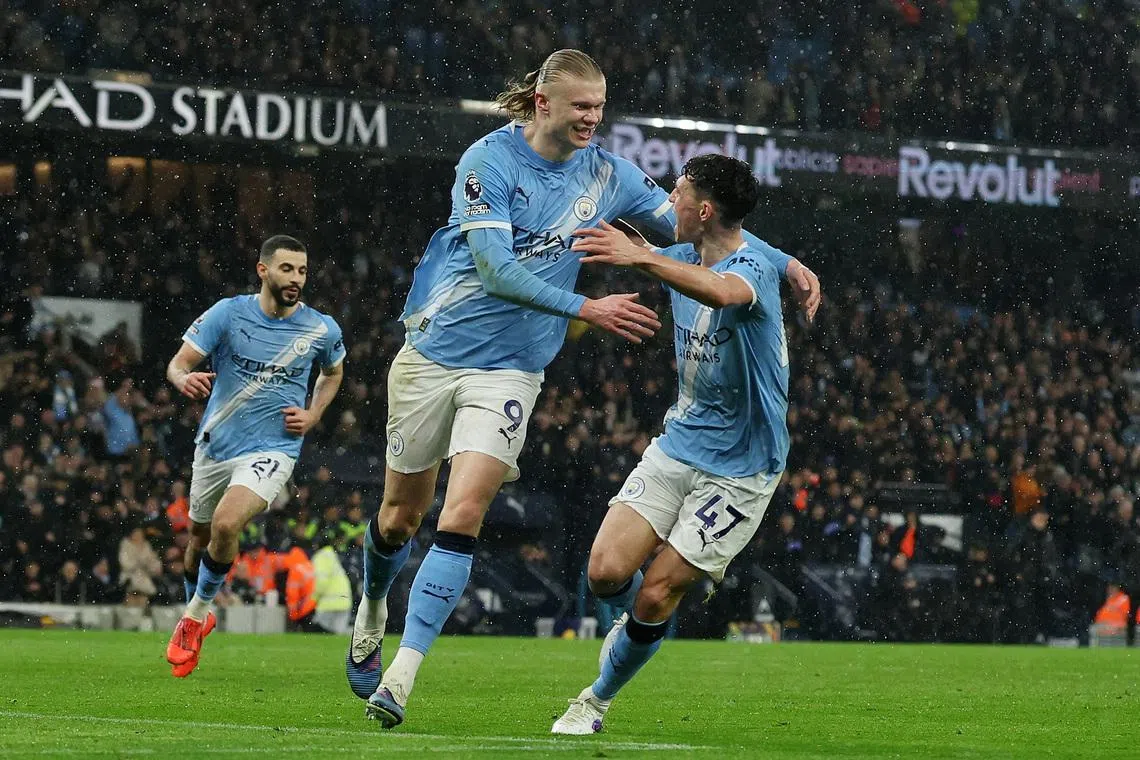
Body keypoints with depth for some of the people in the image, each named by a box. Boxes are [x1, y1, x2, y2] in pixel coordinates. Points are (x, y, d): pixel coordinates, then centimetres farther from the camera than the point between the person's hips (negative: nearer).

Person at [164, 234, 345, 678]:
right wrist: (185, 379, -36)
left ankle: (197, 612, -2)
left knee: (226, 525, -25)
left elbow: (333, 372, 18)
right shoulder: (228, 314, -9)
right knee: (199, 534, 16)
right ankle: (196, 616, 44)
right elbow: (178, 363, -12)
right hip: (215, 443, 2)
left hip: (271, 450, -2)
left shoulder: (322, 330, -5)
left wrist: (312, 415, 1)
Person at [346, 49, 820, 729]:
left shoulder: (607, 175, 0)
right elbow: (495, 268, -22)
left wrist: (784, 262, -3)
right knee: (400, 517, 11)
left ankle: (401, 675, -17)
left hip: (510, 369, 2)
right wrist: (587, 309, -29)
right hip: (434, 349, -1)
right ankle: (373, 611, 42)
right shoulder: (490, 160, -13)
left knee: (462, 517, -16)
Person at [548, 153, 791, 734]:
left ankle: (597, 700, 14)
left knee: (655, 597, -8)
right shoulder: (684, 257, 4)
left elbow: (721, 292, -49)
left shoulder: (751, 268, -22)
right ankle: (639, 620, 26)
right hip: (678, 443, 7)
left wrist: (640, 255, -61)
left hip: (738, 468, -7)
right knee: (606, 572, -9)